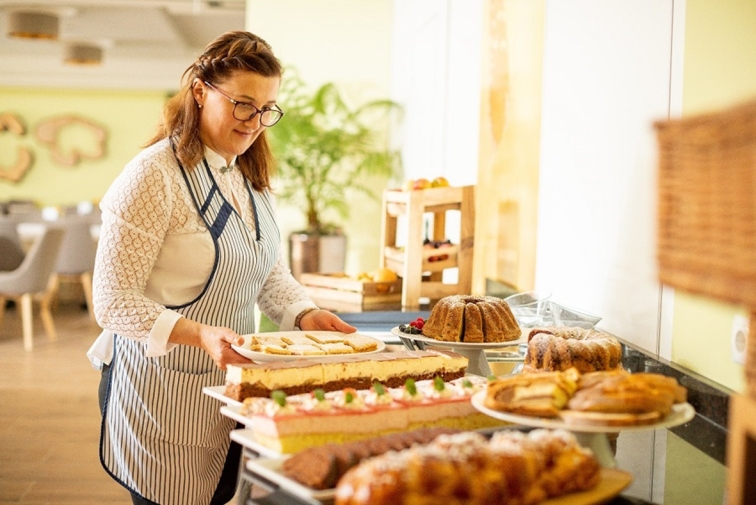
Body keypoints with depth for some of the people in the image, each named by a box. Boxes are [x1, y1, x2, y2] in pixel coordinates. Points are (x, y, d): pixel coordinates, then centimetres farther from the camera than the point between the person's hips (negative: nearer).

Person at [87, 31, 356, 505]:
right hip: (161, 390, -7)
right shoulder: (153, 175, -16)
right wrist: (199, 334, -31)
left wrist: (305, 314, -4)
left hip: (232, 382, 7)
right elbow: (113, 301, -18)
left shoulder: (253, 177, 8)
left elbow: (271, 272, 16)